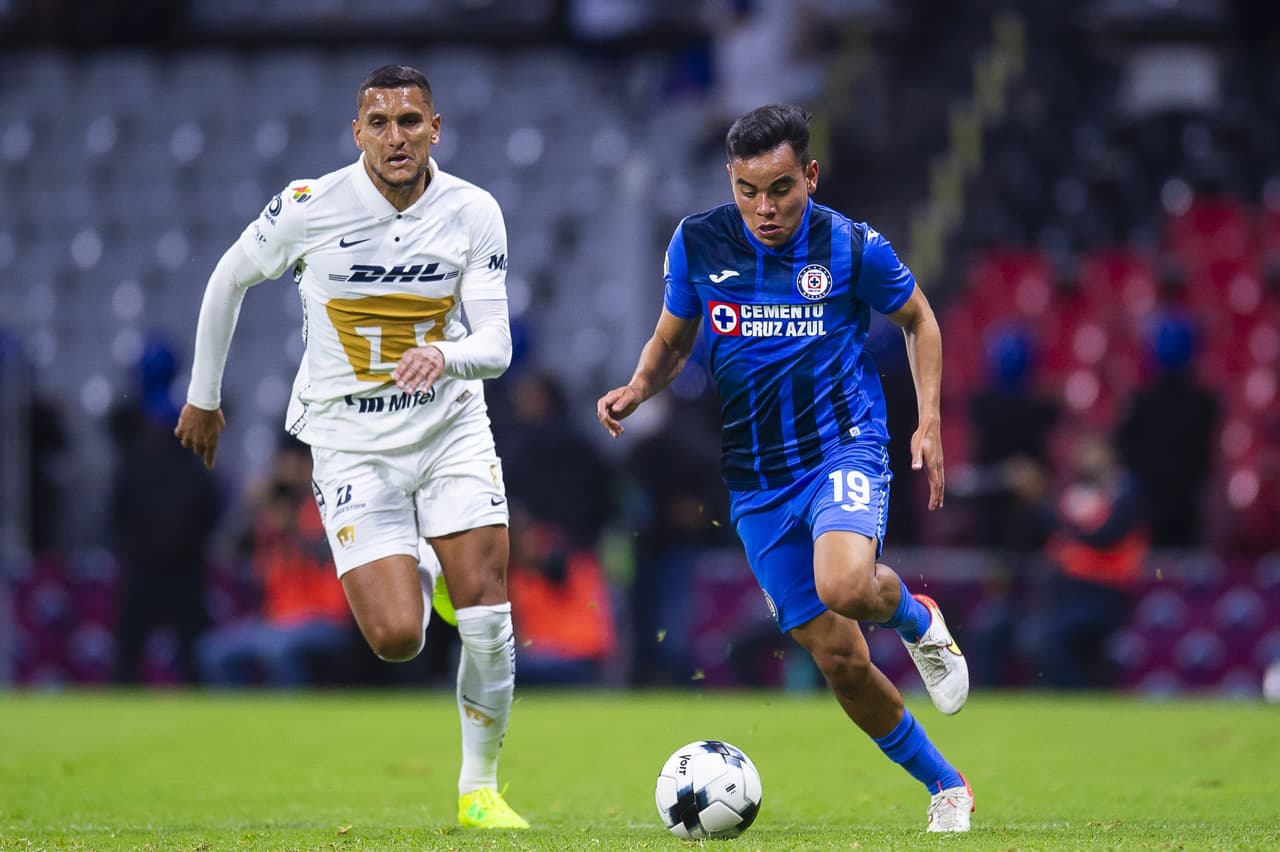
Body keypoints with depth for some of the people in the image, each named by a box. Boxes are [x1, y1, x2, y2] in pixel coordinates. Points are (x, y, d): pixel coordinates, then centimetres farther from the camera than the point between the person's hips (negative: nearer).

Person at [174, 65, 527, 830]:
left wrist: (445, 355, -35)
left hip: (451, 429, 2)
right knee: (397, 638, -13)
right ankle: (412, 582, 26)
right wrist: (204, 396, 12)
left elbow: (496, 348, -11)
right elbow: (230, 279, 4)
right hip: (353, 443, -1)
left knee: (488, 614, -10)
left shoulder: (474, 213, -10)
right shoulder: (311, 207, -14)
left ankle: (480, 789, 8)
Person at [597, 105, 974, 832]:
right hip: (756, 478, 3)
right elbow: (673, 341, 12)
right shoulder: (699, 243, -2)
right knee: (837, 657, 2)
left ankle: (917, 618, 3)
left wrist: (930, 423, -1)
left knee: (845, 585, -34)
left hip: (844, 448, -3)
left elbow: (919, 320, 9)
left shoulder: (852, 247, -8)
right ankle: (947, 787, 21)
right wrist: (637, 390, -8)